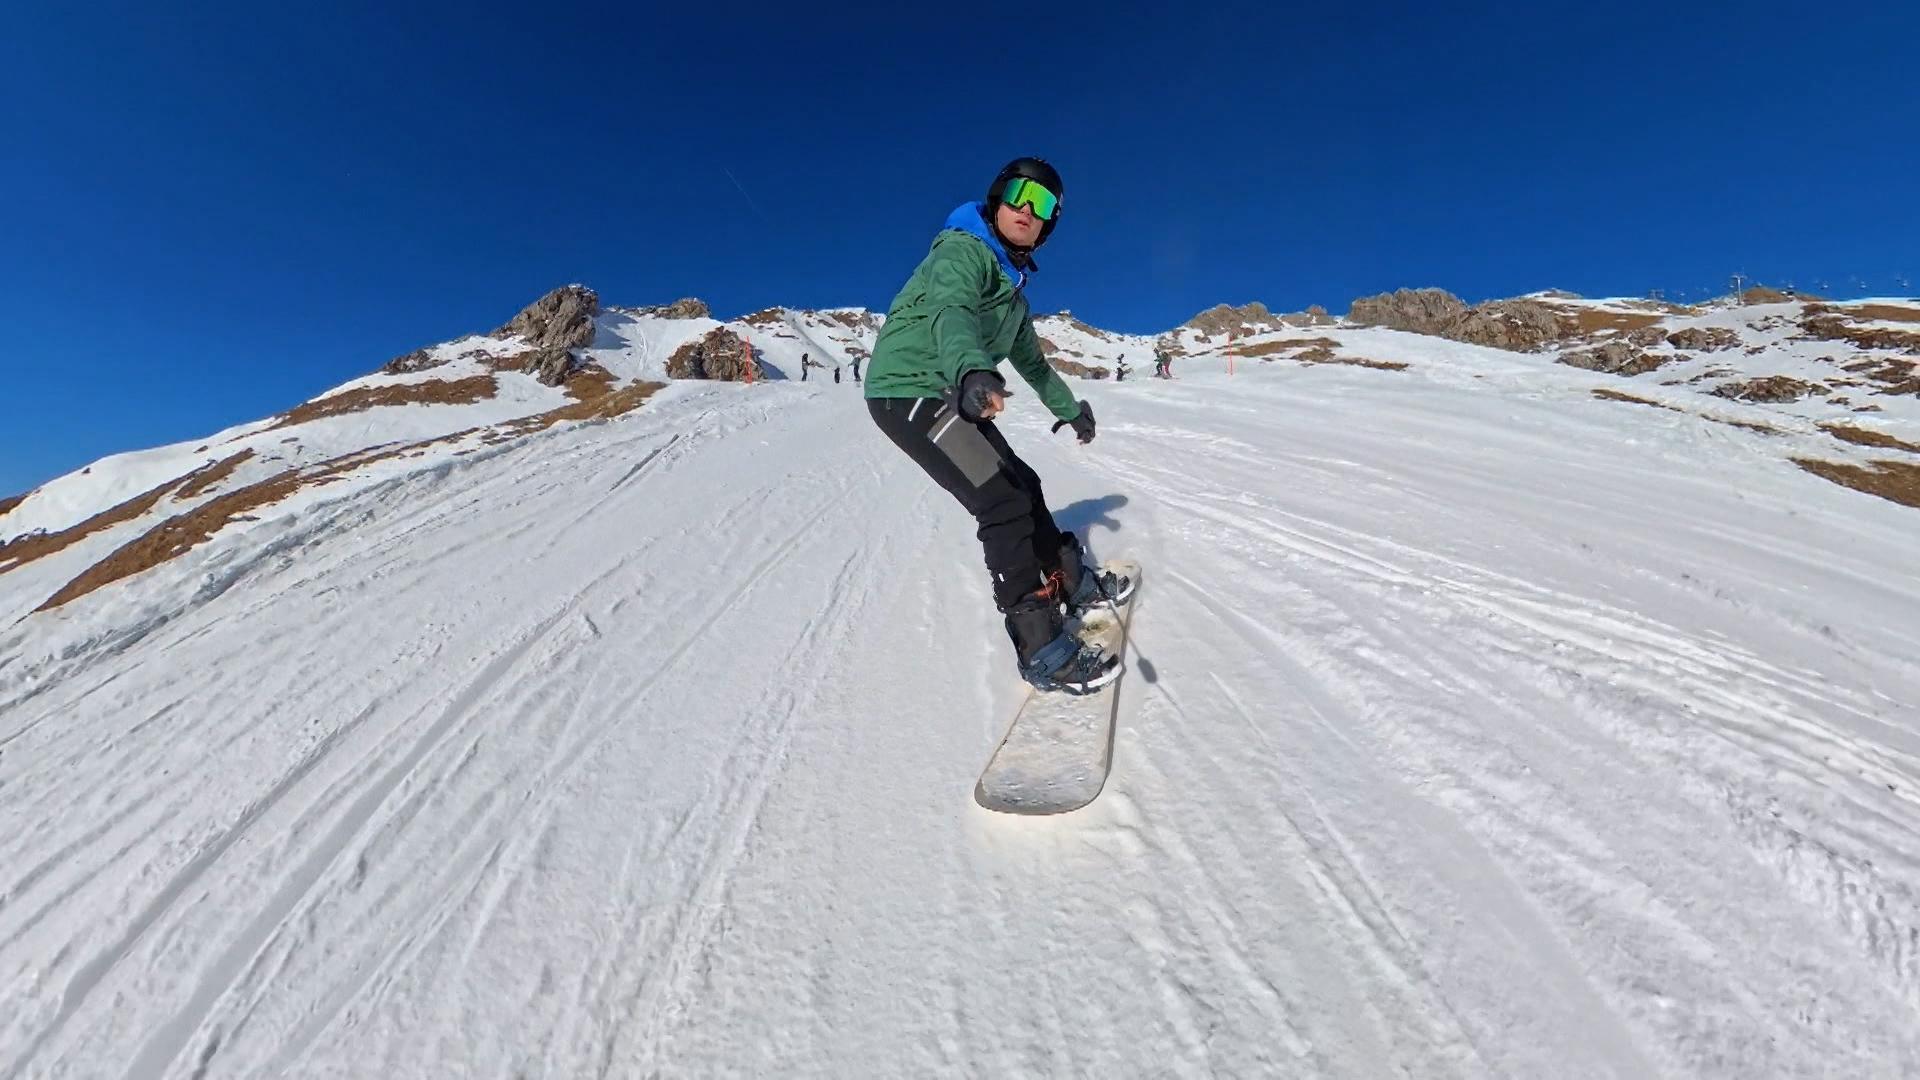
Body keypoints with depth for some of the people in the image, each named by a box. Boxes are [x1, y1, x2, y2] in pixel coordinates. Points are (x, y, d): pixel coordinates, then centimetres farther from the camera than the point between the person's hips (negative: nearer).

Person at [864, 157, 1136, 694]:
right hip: (910, 390, -9)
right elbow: (950, 312, -32)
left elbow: (1029, 357, 32)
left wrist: (1068, 407, 39)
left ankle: (1073, 583, 32)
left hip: (950, 397, 9)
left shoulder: (1011, 281, 21)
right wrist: (972, 371, -53)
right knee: (1004, 502, -18)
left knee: (1022, 484, 12)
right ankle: (1041, 648, -12)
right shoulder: (964, 249, -9)